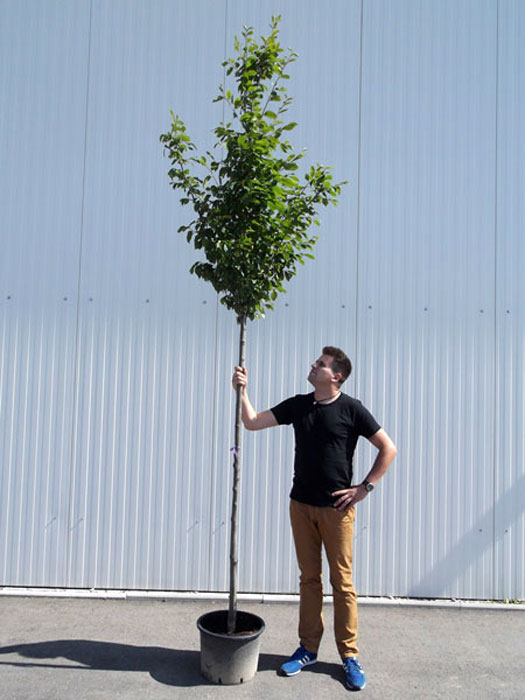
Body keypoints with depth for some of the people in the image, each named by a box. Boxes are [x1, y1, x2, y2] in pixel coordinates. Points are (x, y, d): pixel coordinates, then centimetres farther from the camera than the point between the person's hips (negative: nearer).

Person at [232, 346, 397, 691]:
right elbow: (253, 422, 4)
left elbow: (388, 448, -5)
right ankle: (308, 648, 26)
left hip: (337, 507, -4)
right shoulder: (298, 405, 5)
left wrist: (364, 488, -7)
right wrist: (243, 391, -10)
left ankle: (350, 656, 17)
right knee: (309, 578, 13)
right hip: (301, 505, 4)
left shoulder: (351, 409, -8)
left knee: (342, 582, 4)